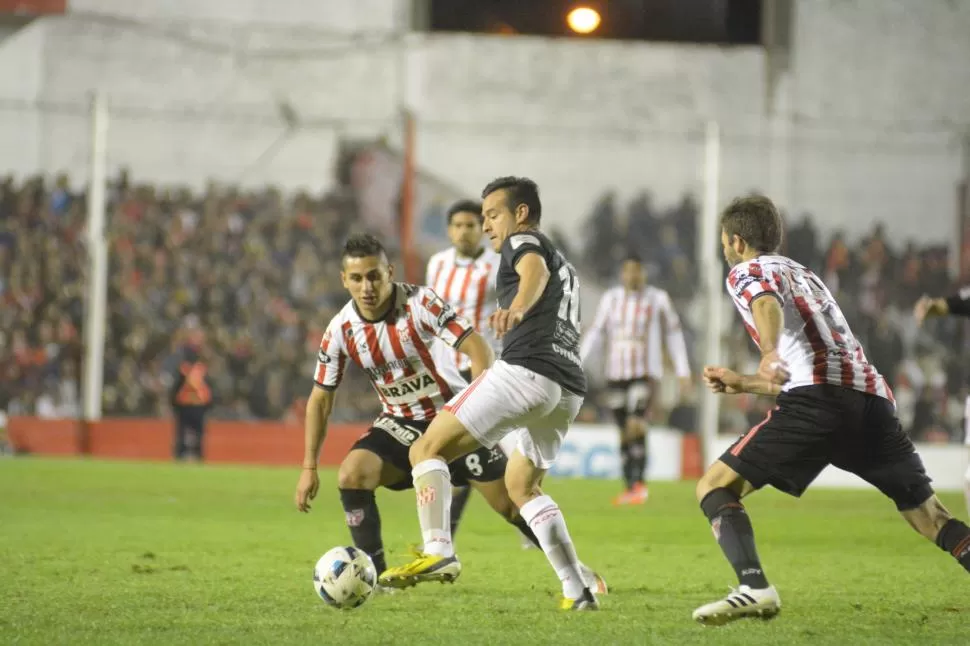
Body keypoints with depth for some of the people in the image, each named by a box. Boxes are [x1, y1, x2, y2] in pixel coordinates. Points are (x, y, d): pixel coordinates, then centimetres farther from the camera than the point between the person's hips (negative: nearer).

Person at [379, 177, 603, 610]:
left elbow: (535, 270, -19)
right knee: (521, 485, 25)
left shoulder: (524, 241, 6)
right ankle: (578, 590, 16)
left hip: (526, 371, -9)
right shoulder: (563, 265, 34)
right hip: (569, 389, 9)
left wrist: (517, 307, -41)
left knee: (427, 449, -8)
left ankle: (438, 551, -27)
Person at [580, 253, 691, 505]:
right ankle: (630, 488, 13)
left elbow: (673, 334, 8)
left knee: (635, 425, -21)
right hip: (616, 373, 3)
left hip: (646, 373, -3)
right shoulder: (611, 298, 7)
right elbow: (596, 333, 11)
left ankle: (640, 483, -15)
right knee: (624, 432, 5)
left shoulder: (658, 299, 0)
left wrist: (683, 371, 7)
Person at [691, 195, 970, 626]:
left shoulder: (747, 273, 14)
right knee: (927, 515, 14)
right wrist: (741, 384, 44)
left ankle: (753, 586, -23)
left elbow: (768, 304, -13)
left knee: (715, 488, 0)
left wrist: (769, 352, -32)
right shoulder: (805, 275, 37)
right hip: (873, 396, 7)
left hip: (816, 401, -7)